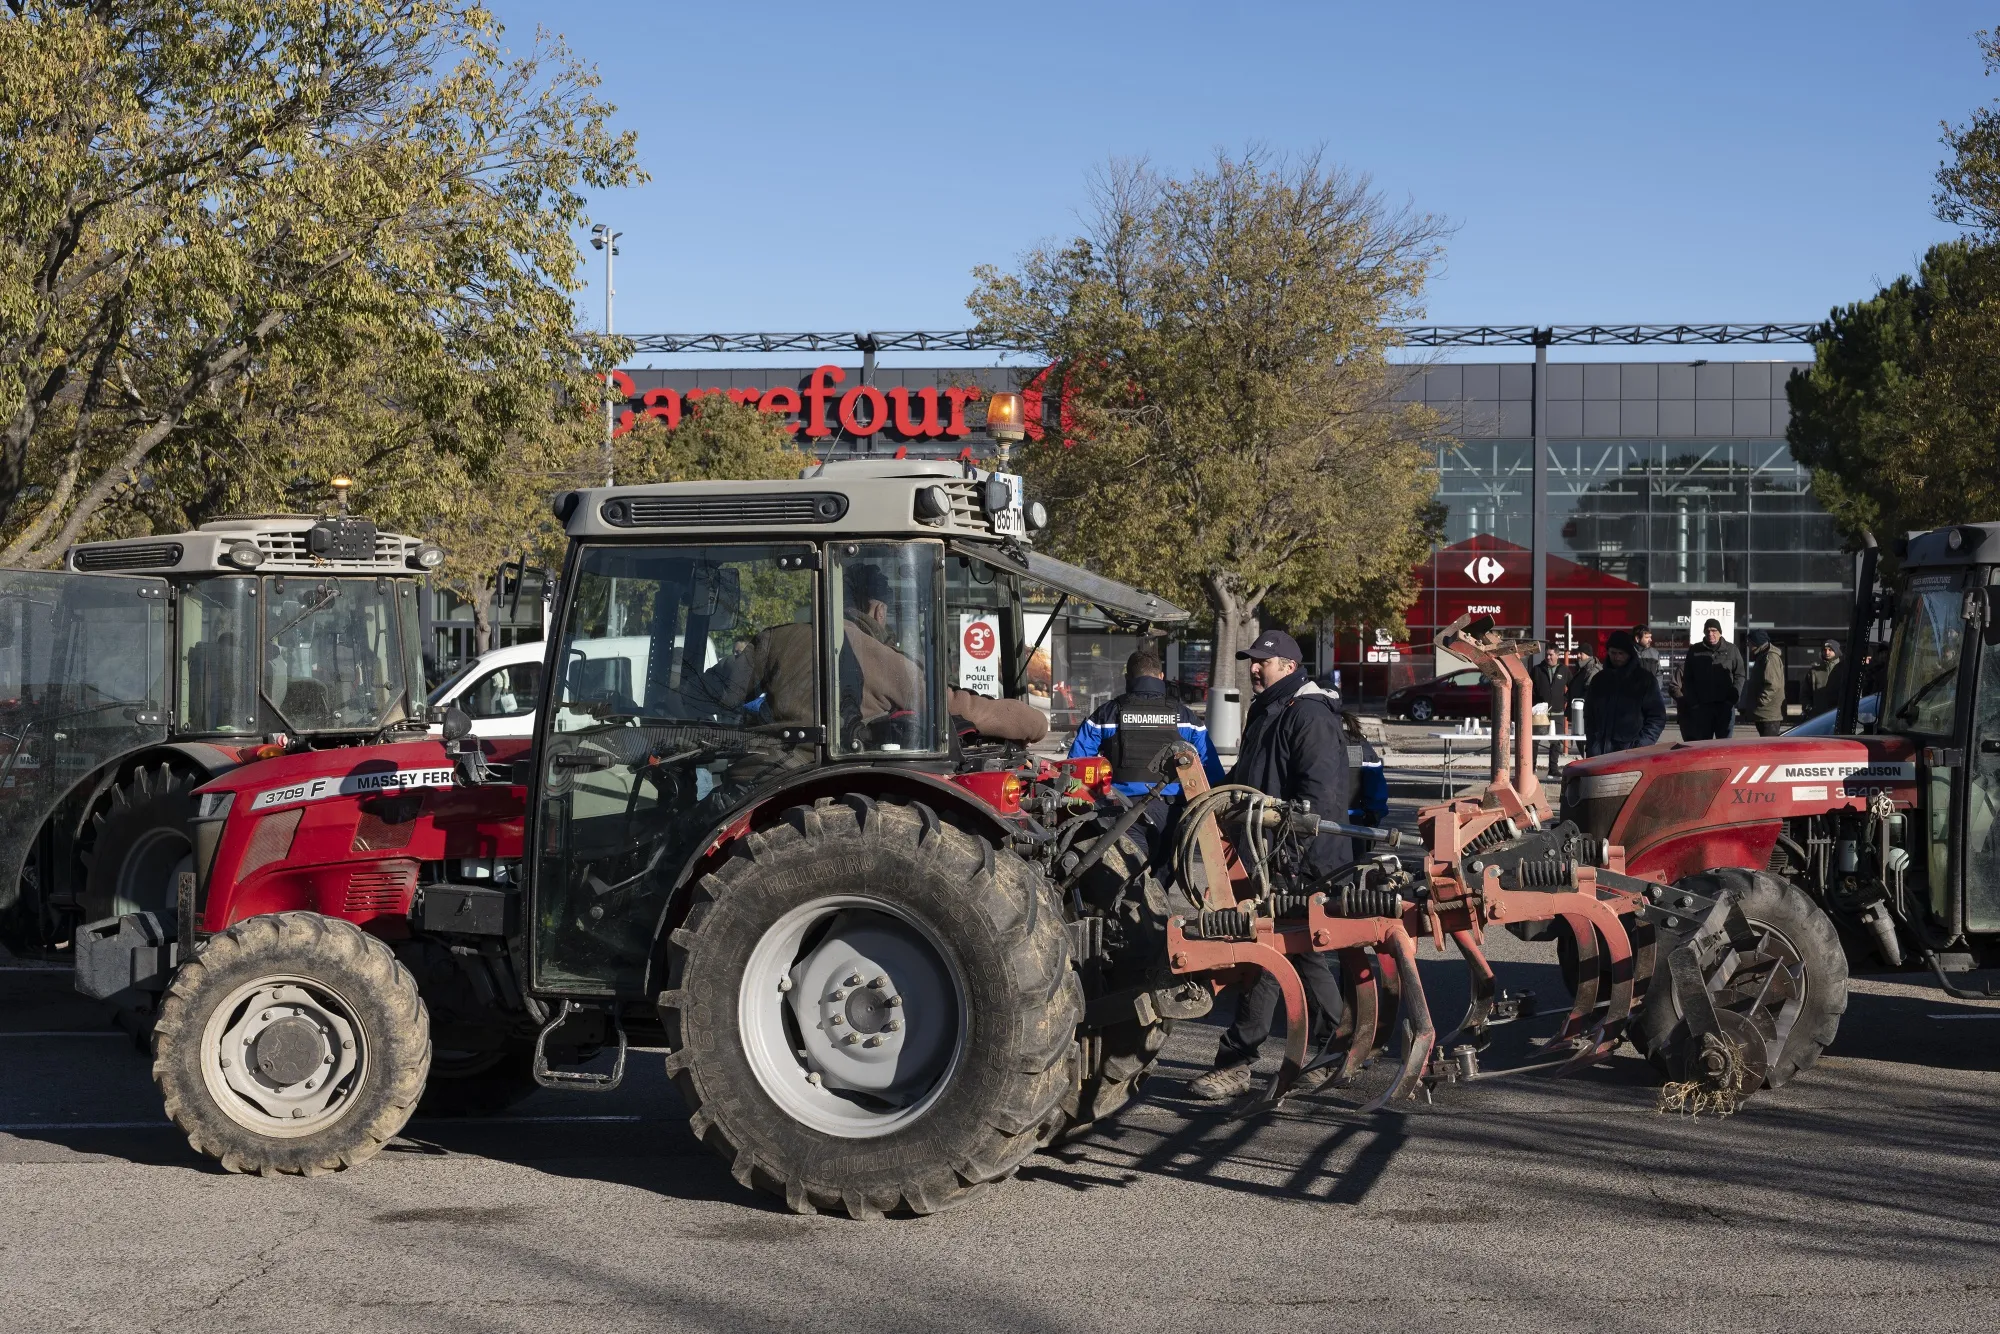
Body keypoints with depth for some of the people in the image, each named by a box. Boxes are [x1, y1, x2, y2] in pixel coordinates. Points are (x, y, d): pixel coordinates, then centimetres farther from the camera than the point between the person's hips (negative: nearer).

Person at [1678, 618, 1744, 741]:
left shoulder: (1731, 650, 6)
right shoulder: (1694, 651, 7)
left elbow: (1739, 675, 5)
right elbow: (1687, 679, 7)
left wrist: (1733, 698, -7)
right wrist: (1693, 702, -3)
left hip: (1725, 705, -1)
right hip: (1702, 706, 1)